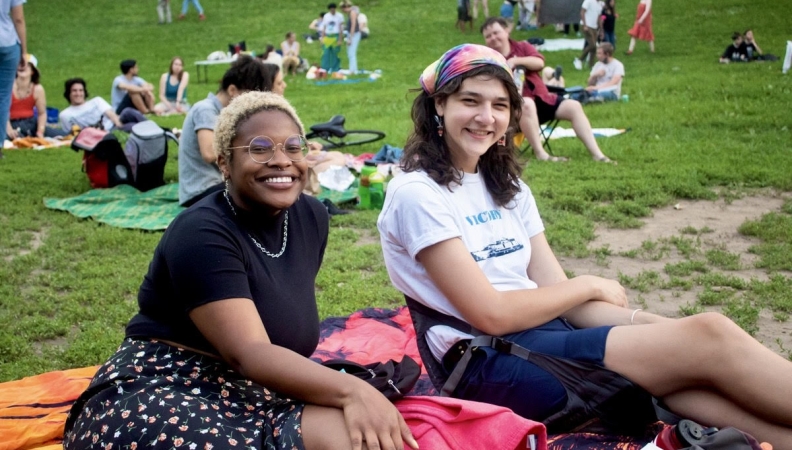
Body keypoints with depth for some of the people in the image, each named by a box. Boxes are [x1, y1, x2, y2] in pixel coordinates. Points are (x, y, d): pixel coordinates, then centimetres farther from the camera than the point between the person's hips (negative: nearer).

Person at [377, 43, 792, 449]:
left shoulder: (506, 187, 16)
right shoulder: (416, 194, -8)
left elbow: (558, 296, 8)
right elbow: (491, 314, -13)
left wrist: (646, 322, -8)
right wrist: (588, 285, -1)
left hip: (549, 336, 7)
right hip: (492, 366, -7)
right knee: (708, 338, -19)